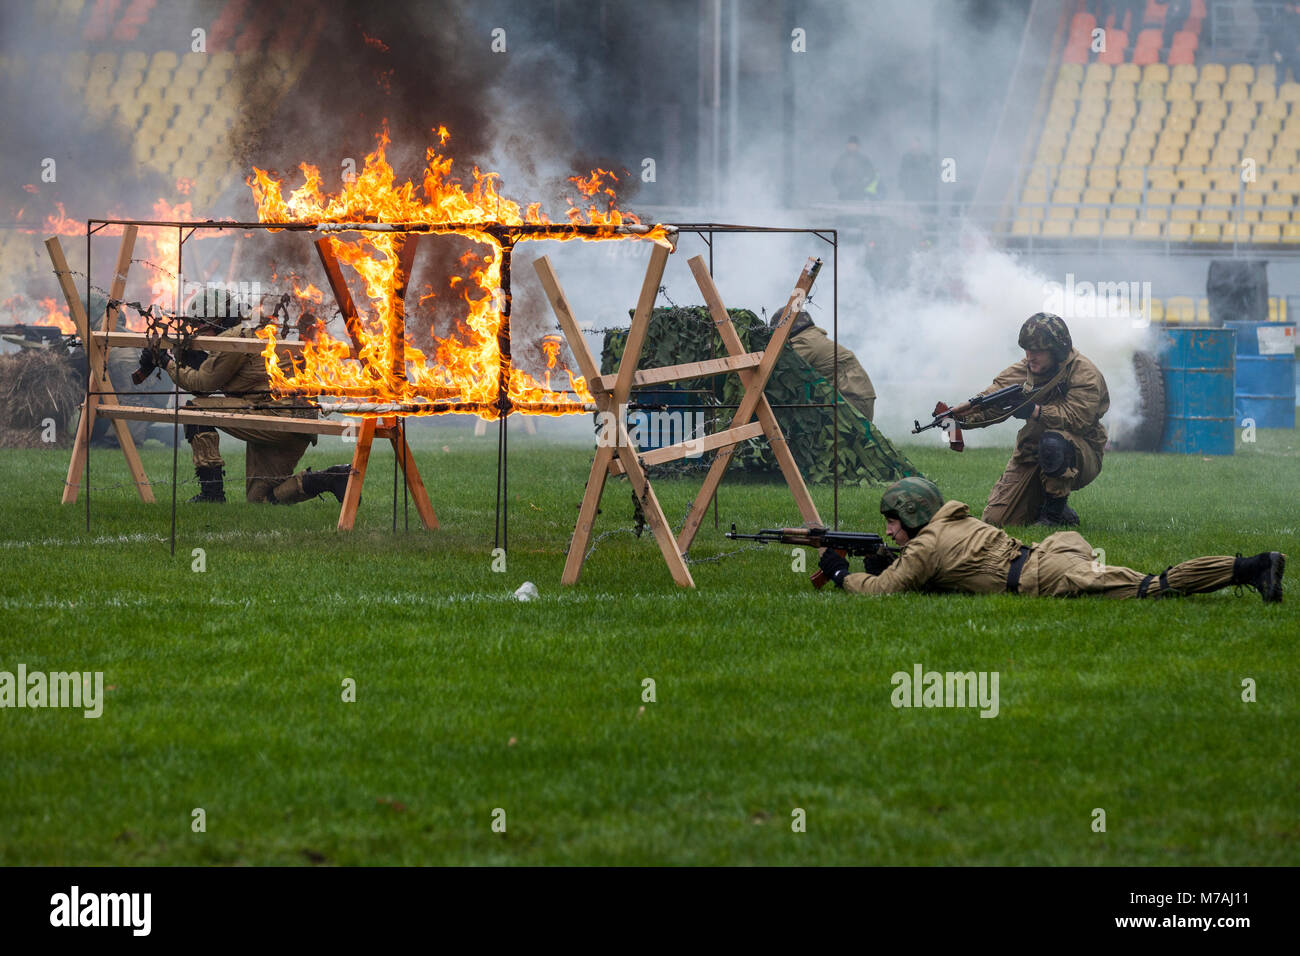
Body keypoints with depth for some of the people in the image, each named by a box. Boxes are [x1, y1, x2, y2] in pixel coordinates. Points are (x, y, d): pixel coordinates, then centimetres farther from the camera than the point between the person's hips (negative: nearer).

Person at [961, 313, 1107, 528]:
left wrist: (1035, 412, -40)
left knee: (1053, 441, -40)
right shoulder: (1024, 370, 3)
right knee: (995, 519, -6)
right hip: (1031, 457, 5)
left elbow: (1078, 418, -29)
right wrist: (962, 416, -30)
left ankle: (1055, 513, -19)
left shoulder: (1084, 374, -15)